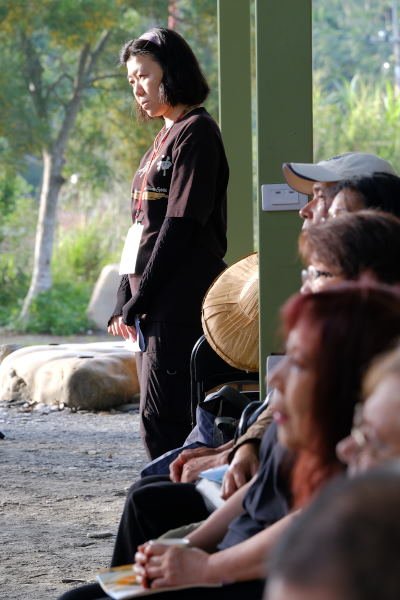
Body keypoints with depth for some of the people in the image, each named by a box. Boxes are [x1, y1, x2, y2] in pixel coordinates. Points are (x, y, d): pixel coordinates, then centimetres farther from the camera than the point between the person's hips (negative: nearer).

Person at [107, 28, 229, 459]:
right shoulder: (165, 137, 20)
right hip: (152, 306, 9)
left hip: (178, 306, -9)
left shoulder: (196, 132, -8)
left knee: (161, 423, -13)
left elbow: (182, 223, -15)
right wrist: (124, 301, 13)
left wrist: (141, 298, -14)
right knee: (157, 420, 8)